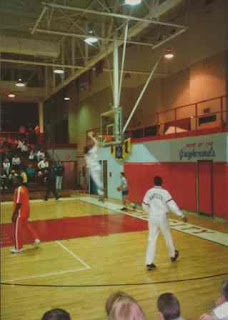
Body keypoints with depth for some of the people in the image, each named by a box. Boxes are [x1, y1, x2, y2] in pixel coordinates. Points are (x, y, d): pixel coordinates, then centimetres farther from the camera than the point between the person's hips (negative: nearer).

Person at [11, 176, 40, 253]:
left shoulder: (18, 190, -21)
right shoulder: (25, 188, 7)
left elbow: (18, 203, -23)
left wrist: (14, 214, -17)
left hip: (20, 212, -9)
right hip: (26, 211, 9)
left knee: (18, 230, 3)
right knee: (26, 225, 27)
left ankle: (18, 248, 13)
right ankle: (36, 239, 27)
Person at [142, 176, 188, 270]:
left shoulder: (149, 192, 0)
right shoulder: (164, 192, -10)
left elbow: (145, 206, 7)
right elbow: (172, 205, -17)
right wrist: (182, 215, -15)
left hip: (152, 218, 3)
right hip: (162, 218, -2)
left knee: (152, 240, 4)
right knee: (168, 238, 19)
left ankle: (149, 263, -2)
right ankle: (173, 255, 40)